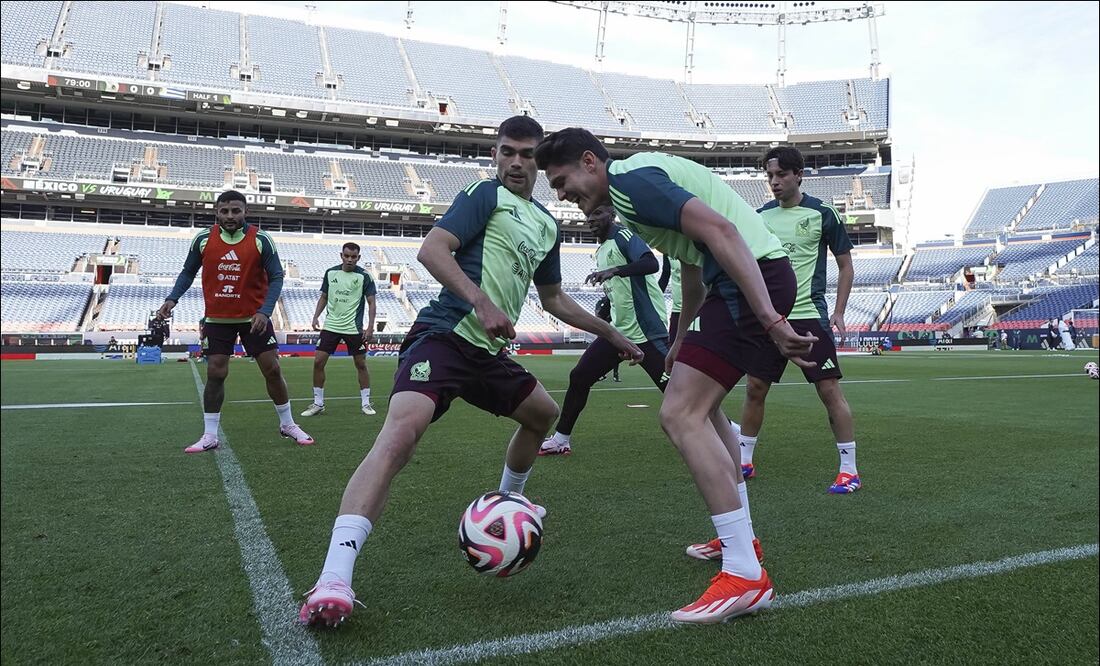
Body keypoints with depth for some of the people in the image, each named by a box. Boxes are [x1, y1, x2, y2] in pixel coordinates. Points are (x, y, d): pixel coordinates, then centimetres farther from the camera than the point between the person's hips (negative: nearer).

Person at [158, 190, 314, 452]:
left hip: (254, 318, -1)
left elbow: (276, 277, -8)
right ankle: (210, 436, 12)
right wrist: (172, 299, -4)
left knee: (272, 369, 1)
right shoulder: (203, 239, -4)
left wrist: (265, 311, -19)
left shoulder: (261, 240, -11)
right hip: (217, 319, 1)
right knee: (215, 374, 1)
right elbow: (188, 272, 10)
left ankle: (287, 424, 18)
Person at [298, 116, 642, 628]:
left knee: (543, 414, 24)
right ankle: (333, 578, -34)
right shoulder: (486, 194, -2)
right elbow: (432, 249, -15)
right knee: (401, 431, -29)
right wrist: (483, 303, -27)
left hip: (489, 351, 9)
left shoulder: (547, 226, 20)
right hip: (445, 335, -9)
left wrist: (614, 337, 32)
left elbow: (554, 300, 30)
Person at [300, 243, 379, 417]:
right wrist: (316, 316, 1)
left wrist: (370, 327, -13)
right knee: (318, 362, -2)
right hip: (330, 326, 3)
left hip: (354, 328, -3)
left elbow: (371, 303, -5)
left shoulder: (364, 276, -6)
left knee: (361, 364, 3)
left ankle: (366, 403, 16)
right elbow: (323, 297, 14)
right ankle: (318, 403, 10)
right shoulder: (330, 272, 4)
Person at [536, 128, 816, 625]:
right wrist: (682, 337, 40)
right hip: (760, 278, 11)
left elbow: (719, 230, -23)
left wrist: (770, 321, -28)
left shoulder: (629, 179, -11)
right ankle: (739, 539, 31)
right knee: (702, 405, 22)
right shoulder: (640, 179, 21)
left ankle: (745, 575, -11)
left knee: (681, 415, -14)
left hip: (753, 279, -11)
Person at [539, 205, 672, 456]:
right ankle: (561, 439, 16)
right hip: (619, 330, 8)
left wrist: (614, 271, -39)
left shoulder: (624, 235, -10)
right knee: (579, 377, 4)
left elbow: (651, 263, -29)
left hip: (647, 332, -8)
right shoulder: (601, 251, 16)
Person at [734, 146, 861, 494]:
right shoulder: (761, 215, 9)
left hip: (809, 315, -4)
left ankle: (849, 471, 4)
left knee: (829, 389, -7)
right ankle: (744, 462, 22)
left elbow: (845, 266, 3)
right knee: (755, 389, 8)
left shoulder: (822, 213, -3)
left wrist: (838, 313, -4)